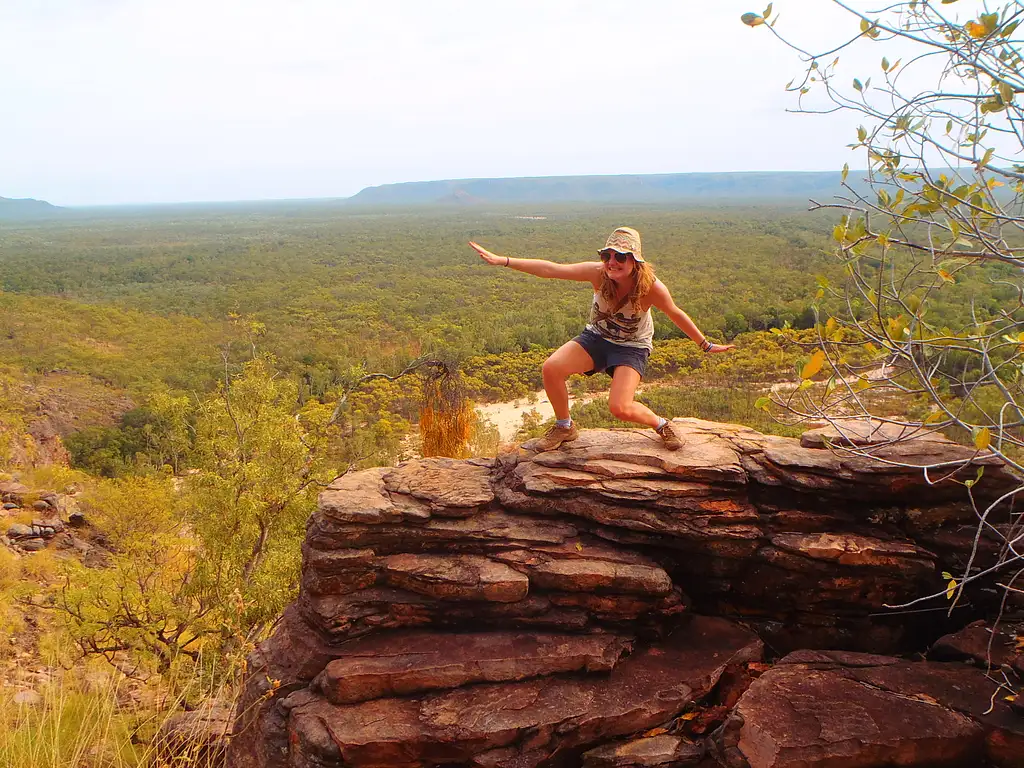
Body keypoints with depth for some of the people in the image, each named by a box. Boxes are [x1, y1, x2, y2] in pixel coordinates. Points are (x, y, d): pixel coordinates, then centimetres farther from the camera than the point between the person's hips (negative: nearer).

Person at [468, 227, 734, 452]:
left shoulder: (651, 287, -27)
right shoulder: (598, 273, -24)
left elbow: (676, 314, -8)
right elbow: (549, 269, -26)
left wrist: (707, 345, 3)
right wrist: (502, 260, -32)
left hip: (631, 348, -3)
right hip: (597, 338, 3)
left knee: (620, 408, -24)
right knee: (551, 368, -21)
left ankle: (661, 424, 11)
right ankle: (564, 427, 6)